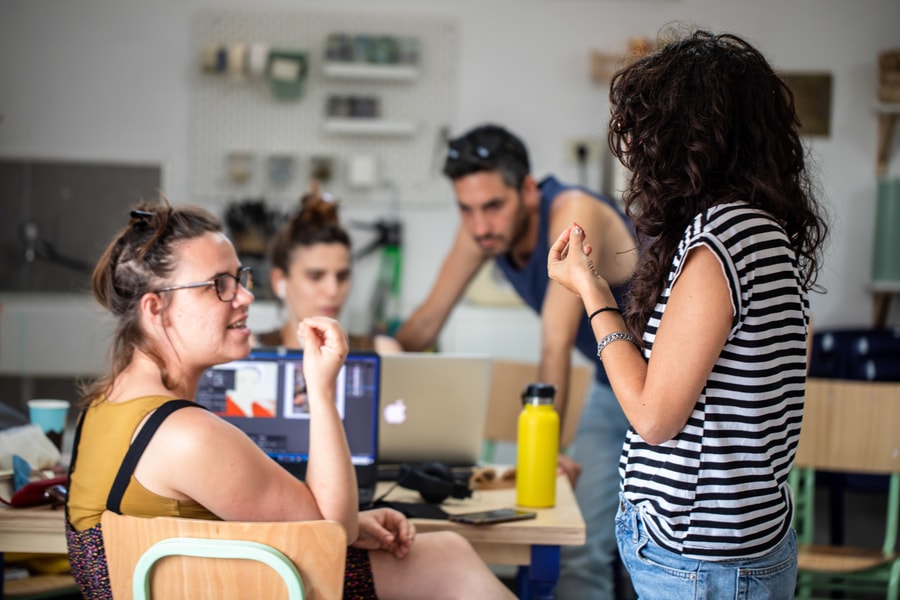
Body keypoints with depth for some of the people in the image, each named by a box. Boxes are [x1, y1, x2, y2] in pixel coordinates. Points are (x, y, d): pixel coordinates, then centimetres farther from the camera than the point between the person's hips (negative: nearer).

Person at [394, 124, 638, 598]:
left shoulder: (572, 215, -32)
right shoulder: (482, 225, -11)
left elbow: (556, 346, -38)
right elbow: (429, 319, -1)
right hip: (613, 381, 7)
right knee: (581, 549, 4)